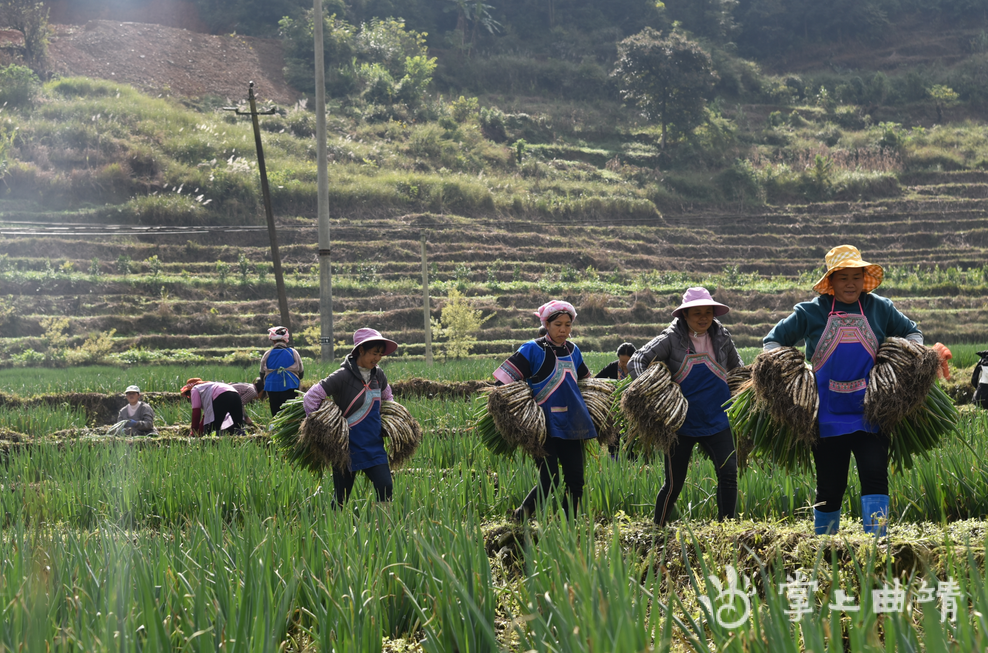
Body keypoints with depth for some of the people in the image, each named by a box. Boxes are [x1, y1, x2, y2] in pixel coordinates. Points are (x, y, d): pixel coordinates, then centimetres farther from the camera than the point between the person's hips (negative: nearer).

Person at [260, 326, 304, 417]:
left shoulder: (267, 354, 3)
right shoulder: (293, 353, 0)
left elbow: (262, 374, 13)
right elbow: (301, 373, 9)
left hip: (272, 388, 2)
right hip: (290, 388, -2)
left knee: (276, 416, 6)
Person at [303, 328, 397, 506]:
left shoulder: (378, 375, 6)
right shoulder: (343, 376, -14)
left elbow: (387, 398, 28)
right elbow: (310, 397, -13)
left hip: (374, 446, 6)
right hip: (348, 445, -6)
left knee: (385, 488, -6)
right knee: (341, 498, 1)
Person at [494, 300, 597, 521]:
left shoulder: (572, 351, 11)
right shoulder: (533, 350, -7)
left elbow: (586, 380, 30)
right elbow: (503, 381, -9)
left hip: (570, 425, 6)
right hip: (545, 426, -6)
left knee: (575, 481, 3)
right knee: (550, 482, -11)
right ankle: (520, 517, 11)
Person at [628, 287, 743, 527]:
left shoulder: (721, 337, 1)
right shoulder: (672, 338, -10)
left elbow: (737, 369, 20)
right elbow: (636, 361, -17)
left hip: (716, 422, 3)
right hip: (681, 424, -3)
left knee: (729, 474, -11)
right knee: (674, 484, 3)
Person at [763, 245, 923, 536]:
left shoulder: (880, 309, 6)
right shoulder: (812, 312, 2)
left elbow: (912, 332, 21)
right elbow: (773, 340, 10)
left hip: (869, 414, 1)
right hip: (828, 414, 0)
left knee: (875, 474, -16)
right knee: (829, 487, 5)